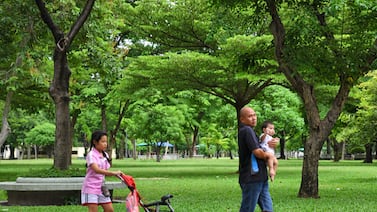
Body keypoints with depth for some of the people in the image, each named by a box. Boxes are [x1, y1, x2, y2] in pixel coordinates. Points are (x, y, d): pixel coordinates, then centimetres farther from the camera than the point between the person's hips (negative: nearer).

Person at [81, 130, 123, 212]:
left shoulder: (105, 155, 9)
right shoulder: (91, 155, -14)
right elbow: (97, 170, -30)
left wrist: (118, 174, -5)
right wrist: (114, 173, -37)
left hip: (101, 187, 7)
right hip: (91, 187, -7)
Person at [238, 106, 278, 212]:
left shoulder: (249, 131, 18)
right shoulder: (247, 130, -14)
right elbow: (257, 152, -20)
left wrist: (268, 144, 0)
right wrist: (268, 155, 0)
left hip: (260, 178, 10)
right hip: (252, 178, -10)